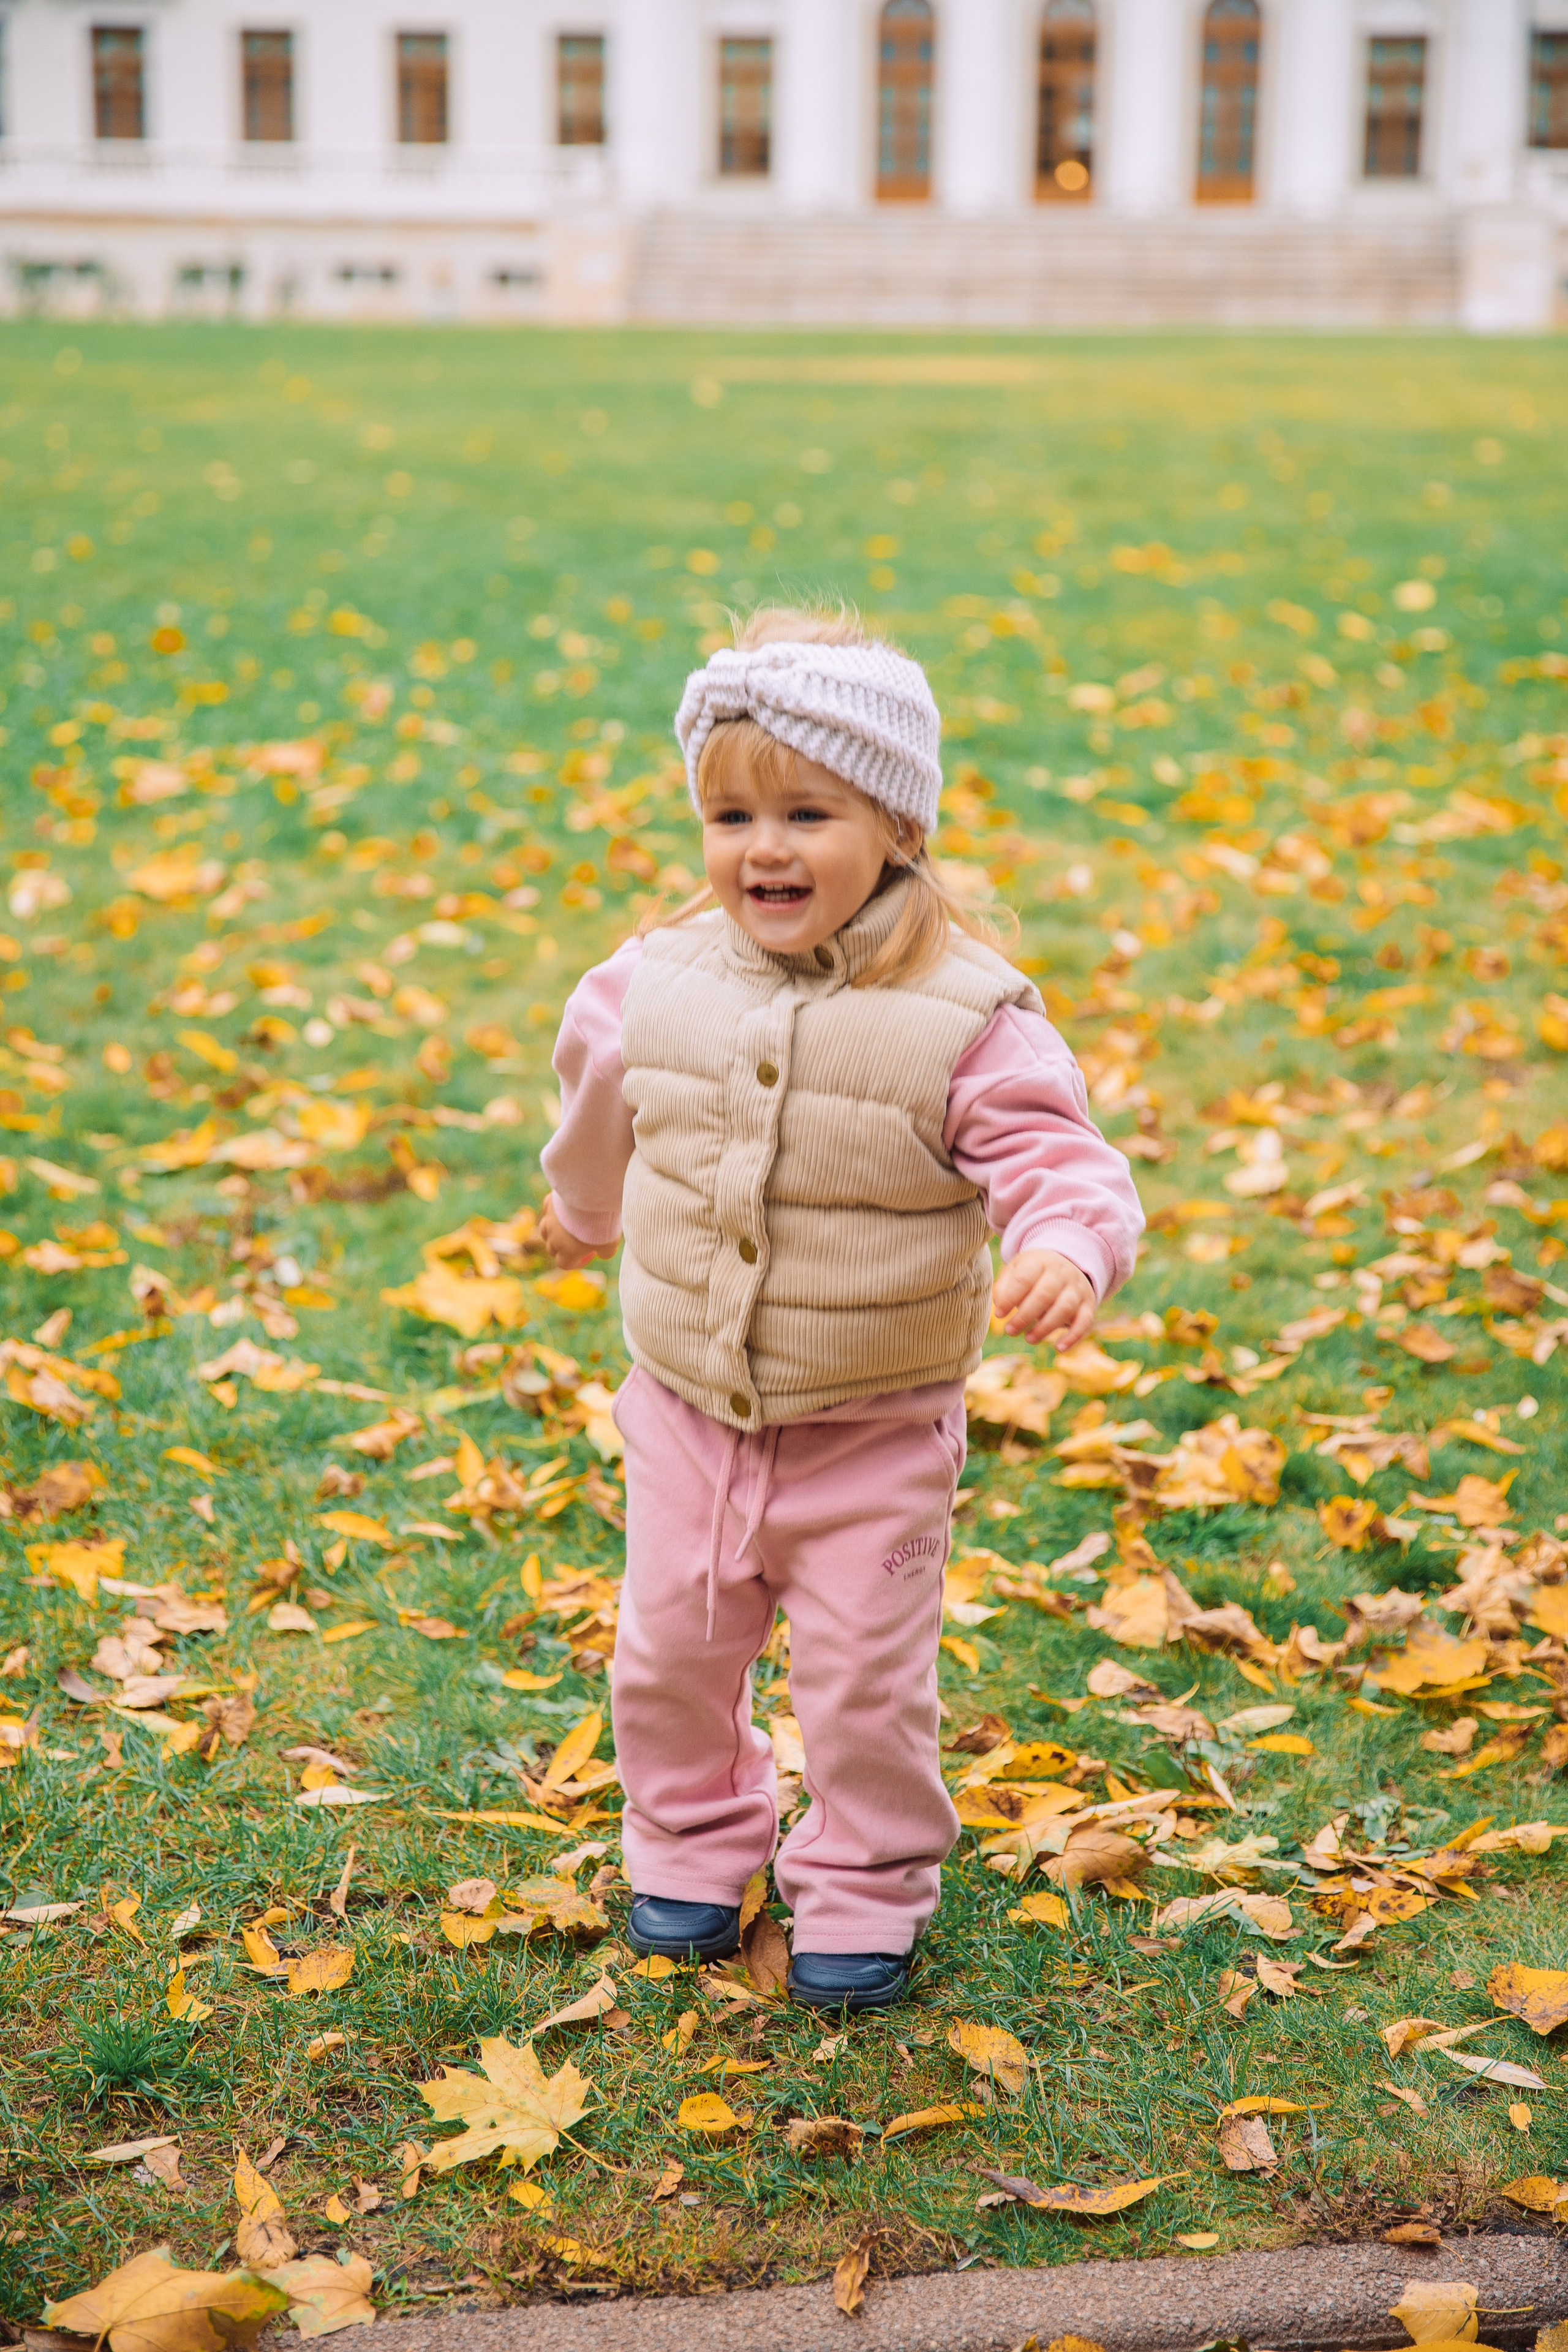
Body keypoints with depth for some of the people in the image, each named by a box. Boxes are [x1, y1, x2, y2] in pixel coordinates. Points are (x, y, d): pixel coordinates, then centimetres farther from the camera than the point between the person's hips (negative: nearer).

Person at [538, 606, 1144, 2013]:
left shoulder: (967, 1018, -19)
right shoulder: (655, 985, -6)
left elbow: (1063, 1161, -21)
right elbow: (600, 1097, 16)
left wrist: (1068, 1251, -44)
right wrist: (583, 1213, 34)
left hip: (874, 1432, -3)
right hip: (687, 1413, 4)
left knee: (867, 1682, 7)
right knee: (671, 1657, 16)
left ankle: (866, 1889, 29)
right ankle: (692, 1843, 41)